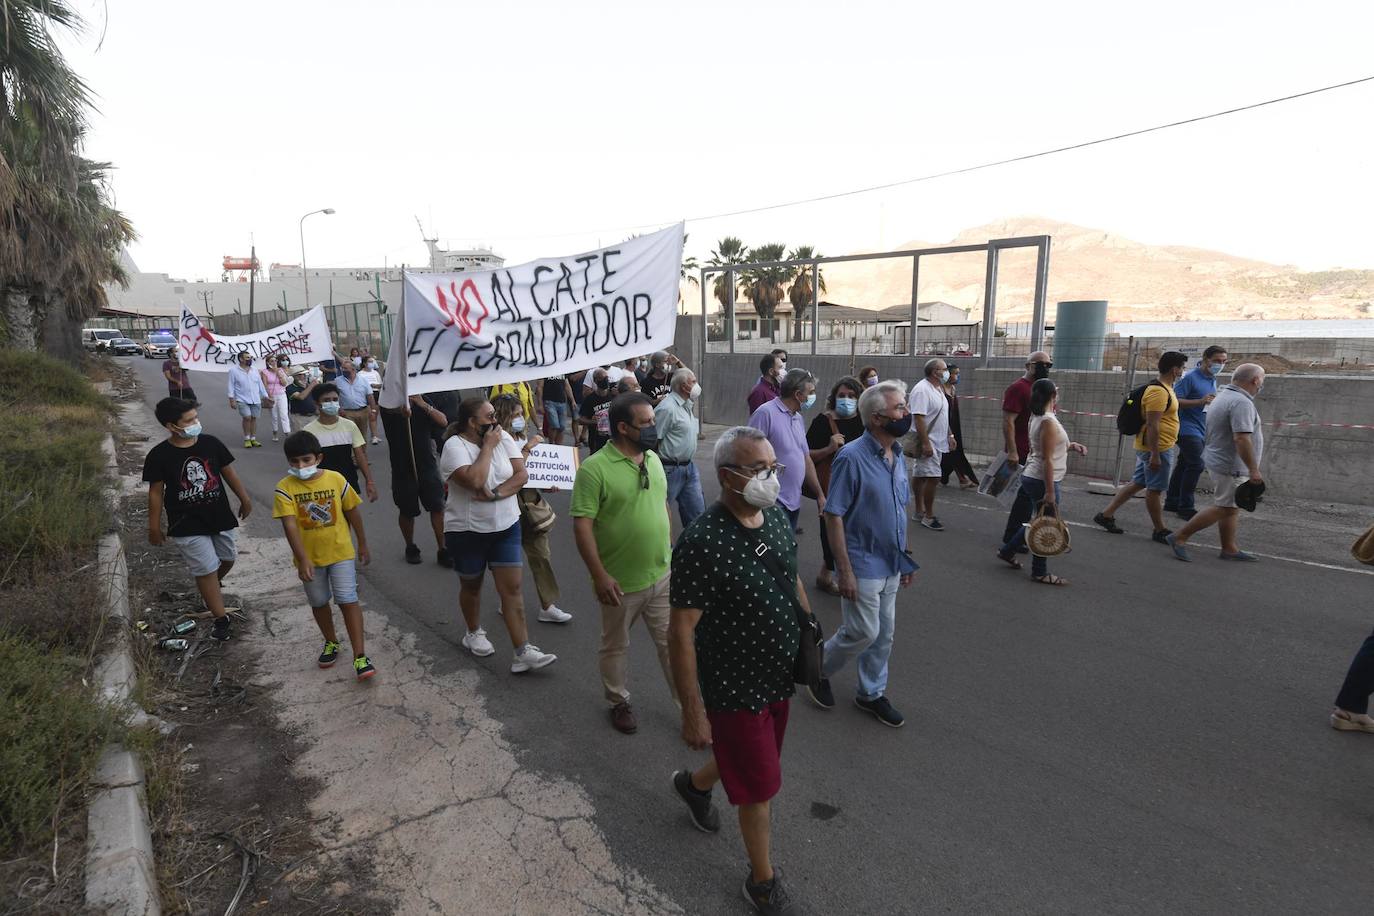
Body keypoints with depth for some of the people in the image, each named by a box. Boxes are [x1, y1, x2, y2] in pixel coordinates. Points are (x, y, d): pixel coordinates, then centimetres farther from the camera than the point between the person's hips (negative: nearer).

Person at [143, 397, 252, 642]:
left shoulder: (211, 443, -7)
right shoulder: (159, 455, -14)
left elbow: (229, 473, 6)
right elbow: (156, 492, -6)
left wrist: (244, 499, 13)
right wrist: (154, 527, -1)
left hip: (219, 517, 4)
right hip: (187, 525, -4)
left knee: (227, 559, 18)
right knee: (206, 570, -2)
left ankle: (211, 590, 51)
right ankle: (221, 618, 11)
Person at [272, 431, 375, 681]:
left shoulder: (336, 479, -11)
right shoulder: (285, 488, -13)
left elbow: (352, 513, 0)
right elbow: (290, 525, -19)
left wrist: (363, 545, 7)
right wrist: (303, 559, -28)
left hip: (341, 552, -1)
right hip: (309, 557, 2)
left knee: (348, 601, -5)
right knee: (319, 603, 18)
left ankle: (360, 656, -1)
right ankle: (331, 642, 40)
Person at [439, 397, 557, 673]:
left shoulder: (503, 437, -2)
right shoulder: (454, 446, -15)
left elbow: (522, 474, -8)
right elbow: (475, 481, -30)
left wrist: (496, 493, -22)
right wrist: (488, 446, -21)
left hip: (506, 526, 3)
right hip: (467, 530, -3)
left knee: (512, 588, -1)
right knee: (471, 586, 17)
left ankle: (522, 653, 1)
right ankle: (474, 633, 43)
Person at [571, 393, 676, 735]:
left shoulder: (653, 459, 3)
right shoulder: (594, 468, -19)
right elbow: (582, 525, -20)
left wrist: (670, 547, 15)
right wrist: (599, 575, -22)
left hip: (663, 574, 5)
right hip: (621, 581, -5)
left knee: (672, 641, 15)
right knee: (615, 647, 16)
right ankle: (620, 703, 38)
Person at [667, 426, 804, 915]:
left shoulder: (778, 517, -6)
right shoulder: (701, 542, -28)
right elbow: (682, 630, -23)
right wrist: (692, 710, -19)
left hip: (780, 678, 7)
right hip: (734, 690, -7)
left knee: (746, 760, 28)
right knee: (760, 786, 11)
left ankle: (694, 784, 59)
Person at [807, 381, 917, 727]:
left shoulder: (898, 456, 4)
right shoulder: (852, 457, -20)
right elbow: (833, 515, -19)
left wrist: (905, 557, 14)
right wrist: (844, 570, -20)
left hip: (891, 566, 7)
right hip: (863, 566, -7)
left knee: (884, 635, 15)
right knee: (862, 633, 0)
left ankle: (872, 693, 34)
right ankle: (818, 669, 26)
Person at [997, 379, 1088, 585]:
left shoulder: (1038, 418, 10)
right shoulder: (1049, 421, -19)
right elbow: (1047, 460, -22)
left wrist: (1070, 446, 11)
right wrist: (1050, 492, -22)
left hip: (1032, 478, 10)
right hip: (1042, 481, -10)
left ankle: (1007, 551, 30)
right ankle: (1040, 572, 12)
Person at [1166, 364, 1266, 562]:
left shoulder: (1223, 396, 14)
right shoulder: (1241, 402, -19)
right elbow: (1241, 439, -27)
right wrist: (1254, 469, -24)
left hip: (1218, 461, 10)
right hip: (1230, 466, -10)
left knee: (1231, 508, 14)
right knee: (1223, 508, -5)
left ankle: (1229, 549, 19)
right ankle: (1180, 537, -5)